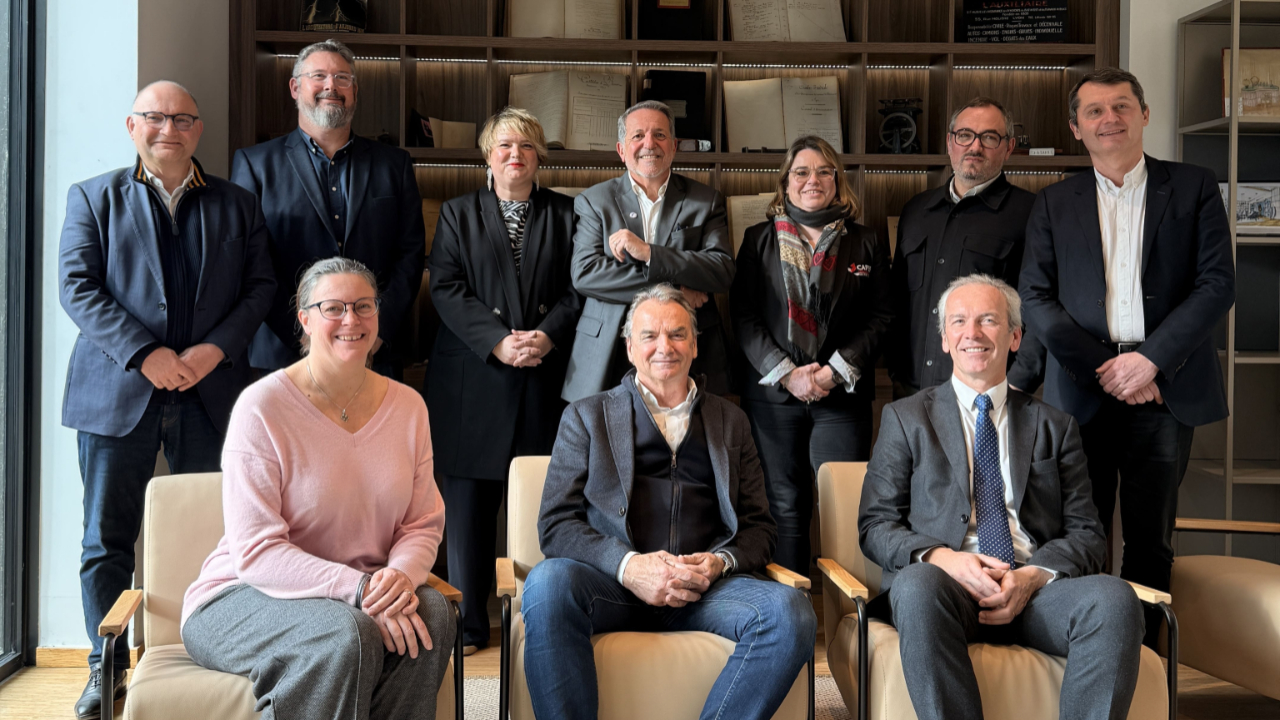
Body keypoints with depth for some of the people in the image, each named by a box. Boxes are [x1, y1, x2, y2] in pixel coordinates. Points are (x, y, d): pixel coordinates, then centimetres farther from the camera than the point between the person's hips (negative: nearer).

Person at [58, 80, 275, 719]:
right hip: (117, 392, -1)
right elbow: (78, 287, -2)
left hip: (211, 393, 1)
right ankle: (108, 668, 14)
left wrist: (216, 348, -10)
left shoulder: (237, 206, 12)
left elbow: (260, 286, 6)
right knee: (108, 536, 3)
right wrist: (144, 353, -14)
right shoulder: (93, 198, 8)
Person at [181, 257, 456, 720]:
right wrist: (357, 588, -28)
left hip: (365, 595, 5)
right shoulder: (263, 407, -12)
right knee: (345, 636, -35)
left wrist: (402, 574, -19)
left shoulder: (407, 405, 5)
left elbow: (423, 523, 6)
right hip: (243, 595, -4)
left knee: (433, 611, -27)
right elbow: (255, 552, -17)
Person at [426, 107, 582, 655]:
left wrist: (548, 335, -13)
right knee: (468, 504, -1)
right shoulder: (457, 215, 13)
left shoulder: (565, 215, 14)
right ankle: (468, 625, 8)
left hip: (547, 377, 0)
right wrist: (497, 340, -12)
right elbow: (446, 289, 1)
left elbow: (578, 288, 5)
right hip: (474, 378, 0)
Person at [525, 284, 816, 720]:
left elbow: (758, 525, 19)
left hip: (705, 586, 2)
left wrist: (721, 562, -6)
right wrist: (629, 566, -13)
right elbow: (556, 524, 6)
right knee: (548, 582, -35)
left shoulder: (730, 422, 23)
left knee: (790, 612, -29)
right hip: (613, 582, -2)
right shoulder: (587, 417, 16)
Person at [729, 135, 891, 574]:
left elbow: (879, 316, 6)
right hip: (773, 392, 0)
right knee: (785, 507, 1)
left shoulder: (866, 244, 11)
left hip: (843, 394, 0)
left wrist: (834, 371, -8)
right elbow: (743, 315, 3)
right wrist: (787, 373, -9)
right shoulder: (759, 239, 10)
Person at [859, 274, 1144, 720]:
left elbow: (1085, 533, 12)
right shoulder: (905, 419, 16)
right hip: (946, 583, -2)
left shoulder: (1055, 427, 21)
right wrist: (942, 558, -13)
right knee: (918, 586, -38)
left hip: (1035, 586, 2)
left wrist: (1033, 576, -10)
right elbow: (875, 525, 9)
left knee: (1115, 600, -31)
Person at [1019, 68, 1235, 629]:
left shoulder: (1194, 188, 7)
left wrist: (1151, 358, -13)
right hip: (1082, 389, 1)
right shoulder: (1054, 204, 10)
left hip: (1164, 389, -1)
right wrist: (1102, 366, -9)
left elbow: (1218, 284, -2)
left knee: (1150, 540, 7)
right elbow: (1035, 298, 2)